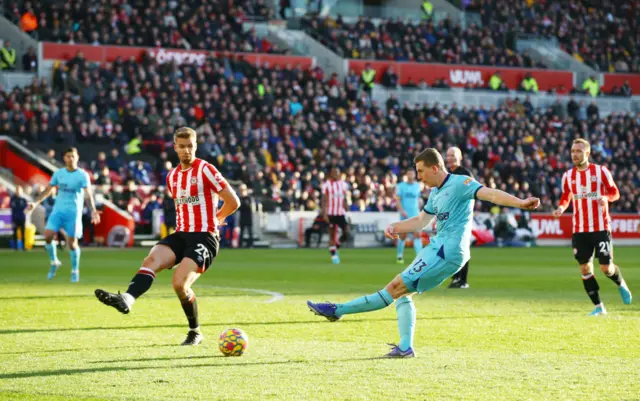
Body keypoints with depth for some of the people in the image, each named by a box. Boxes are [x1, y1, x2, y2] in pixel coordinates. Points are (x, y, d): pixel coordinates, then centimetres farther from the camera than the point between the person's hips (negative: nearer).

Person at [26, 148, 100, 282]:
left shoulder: (83, 175, -5)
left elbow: (88, 194, -13)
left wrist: (93, 211, -26)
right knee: (47, 235, -13)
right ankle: (54, 262, 11)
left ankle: (75, 271, 16)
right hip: (58, 210, 3)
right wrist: (35, 203, 2)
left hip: (73, 212, -3)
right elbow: (48, 190, 13)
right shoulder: (58, 173, 6)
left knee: (72, 242, -2)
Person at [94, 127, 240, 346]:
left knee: (179, 283, -22)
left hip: (204, 237, -6)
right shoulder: (172, 177, 14)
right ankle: (127, 299, -46)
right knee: (151, 260, -23)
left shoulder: (205, 170, -8)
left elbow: (233, 202, -6)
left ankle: (195, 332, 0)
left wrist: (215, 219, 8)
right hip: (181, 235, 6)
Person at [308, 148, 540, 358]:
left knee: (396, 287, -9)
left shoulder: (460, 183, -7)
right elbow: (420, 221, 29)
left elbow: (490, 194, -18)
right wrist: (394, 227, 13)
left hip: (448, 252, -10)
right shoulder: (436, 193, 20)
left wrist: (520, 203, -33)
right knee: (401, 293, 7)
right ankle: (405, 348, 2)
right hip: (439, 248, 10)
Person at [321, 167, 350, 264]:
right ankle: (334, 255, 9)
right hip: (331, 213, -3)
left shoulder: (343, 184, 9)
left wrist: (346, 212, 14)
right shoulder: (327, 185, -4)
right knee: (332, 235, -1)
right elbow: (324, 200, -6)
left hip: (341, 213, 3)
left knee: (346, 233, -7)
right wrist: (324, 213, -14)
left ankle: (336, 247, 21)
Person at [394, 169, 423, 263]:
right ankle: (399, 256, 17)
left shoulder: (418, 186, 10)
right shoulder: (401, 186, 1)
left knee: (417, 235, -10)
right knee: (402, 236, 2)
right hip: (405, 215, -2)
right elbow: (397, 199, -5)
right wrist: (401, 210, -18)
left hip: (415, 215, 2)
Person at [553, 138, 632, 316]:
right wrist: (561, 208, -6)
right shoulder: (568, 176, 5)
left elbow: (615, 193, 0)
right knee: (585, 269, -1)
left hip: (601, 228, -3)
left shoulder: (601, 171, -4)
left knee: (606, 267, -6)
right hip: (579, 230, 3)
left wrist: (605, 197, -22)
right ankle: (598, 306, 9)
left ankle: (621, 284, 28)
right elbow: (566, 198, 16)